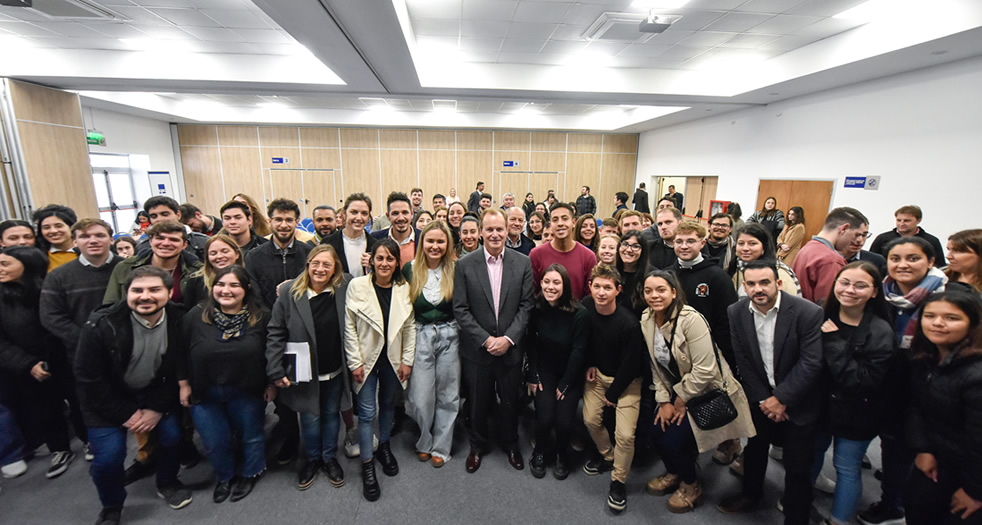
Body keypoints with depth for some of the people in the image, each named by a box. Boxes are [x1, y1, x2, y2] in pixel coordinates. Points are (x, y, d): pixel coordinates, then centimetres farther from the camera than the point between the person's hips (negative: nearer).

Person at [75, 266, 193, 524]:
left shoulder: (179, 321, -18)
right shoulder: (100, 325, -23)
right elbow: (88, 378, -15)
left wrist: (158, 408, -12)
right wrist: (126, 413, -14)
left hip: (157, 392, 2)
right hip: (108, 397, -1)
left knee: (172, 435, -9)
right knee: (109, 455, -10)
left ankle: (167, 483, 24)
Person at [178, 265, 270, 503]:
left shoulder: (262, 317, -14)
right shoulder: (196, 315, -9)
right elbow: (181, 351, 1)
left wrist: (271, 383, -3)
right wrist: (183, 384, 3)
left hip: (247, 393, -1)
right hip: (204, 393, 2)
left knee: (251, 436, 16)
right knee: (215, 442, 14)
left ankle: (249, 474, 45)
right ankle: (224, 476, 45)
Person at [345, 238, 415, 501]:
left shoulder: (404, 288, -5)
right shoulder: (357, 285, -11)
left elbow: (410, 326, 1)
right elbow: (350, 327, -7)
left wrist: (407, 360, 0)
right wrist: (355, 362, -8)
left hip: (393, 359, 3)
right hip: (367, 359, -2)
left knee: (388, 404, 18)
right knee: (368, 412, 2)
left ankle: (384, 447, 42)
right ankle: (367, 466, 20)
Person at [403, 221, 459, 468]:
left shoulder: (456, 269, -2)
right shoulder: (410, 269, -1)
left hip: (449, 337, 0)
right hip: (420, 337, 0)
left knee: (447, 395, 11)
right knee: (421, 397, 5)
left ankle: (441, 447, 31)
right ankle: (424, 443, 33)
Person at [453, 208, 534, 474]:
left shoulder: (523, 263, -4)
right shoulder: (464, 265, -7)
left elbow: (526, 306, -4)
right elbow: (460, 309, -8)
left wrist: (508, 338, -13)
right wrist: (485, 340, -14)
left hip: (510, 348, 1)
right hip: (477, 349, 0)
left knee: (510, 400, 18)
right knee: (478, 401, 17)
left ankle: (511, 443, 45)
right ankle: (478, 445, 43)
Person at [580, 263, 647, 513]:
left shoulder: (629, 323, -28)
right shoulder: (585, 308, -14)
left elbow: (630, 364, -18)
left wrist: (612, 393, -9)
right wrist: (589, 365, 1)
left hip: (626, 380, -4)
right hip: (598, 373, 5)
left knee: (625, 434, -9)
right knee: (590, 419, 8)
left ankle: (618, 482, 17)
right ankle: (606, 456, 38)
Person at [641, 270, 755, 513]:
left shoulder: (691, 319, -26)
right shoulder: (646, 320, -6)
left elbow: (704, 369, -25)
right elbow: (656, 365, 1)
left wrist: (681, 401, -14)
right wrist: (664, 401, -4)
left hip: (706, 391, -6)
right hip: (675, 390, 6)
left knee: (674, 438, -12)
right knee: (659, 431, -3)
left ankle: (691, 486, 21)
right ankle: (674, 473, 31)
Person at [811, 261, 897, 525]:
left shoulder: (880, 333, -18)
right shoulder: (822, 319, -7)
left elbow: (864, 382, -26)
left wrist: (833, 342, -27)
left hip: (854, 415, -4)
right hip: (819, 405, 4)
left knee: (847, 468, 12)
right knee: (811, 454, 21)